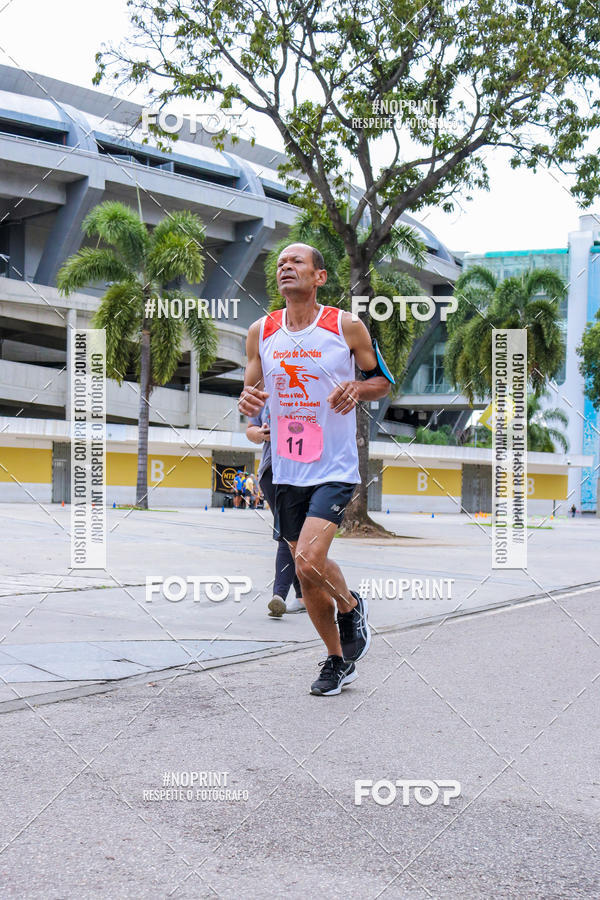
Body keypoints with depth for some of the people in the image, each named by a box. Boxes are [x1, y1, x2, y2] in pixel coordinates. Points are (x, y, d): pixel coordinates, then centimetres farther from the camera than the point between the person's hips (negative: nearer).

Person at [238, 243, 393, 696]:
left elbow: (383, 380, 6)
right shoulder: (261, 332, 4)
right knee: (306, 573, 10)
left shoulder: (347, 326, -5)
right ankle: (339, 661, 29)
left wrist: (358, 389, -16)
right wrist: (248, 401, -11)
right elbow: (251, 393, 13)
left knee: (310, 560, -22)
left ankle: (352, 608, 11)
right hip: (287, 471, 5)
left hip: (335, 468, -5)